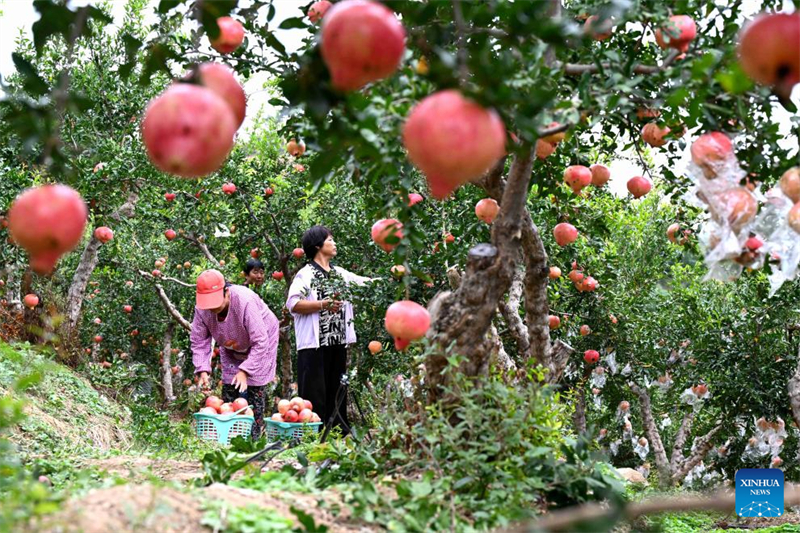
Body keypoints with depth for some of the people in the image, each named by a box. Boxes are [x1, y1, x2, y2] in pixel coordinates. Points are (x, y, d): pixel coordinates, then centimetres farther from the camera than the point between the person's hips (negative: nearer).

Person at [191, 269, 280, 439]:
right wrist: (202, 370, -27)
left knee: (255, 392, -8)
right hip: (231, 349, 5)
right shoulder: (201, 309, -25)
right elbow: (199, 341, -14)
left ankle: (254, 440, 1)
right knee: (229, 392, 2)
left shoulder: (246, 301, -41)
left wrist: (245, 370, -40)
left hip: (259, 345, -5)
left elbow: (260, 343, -36)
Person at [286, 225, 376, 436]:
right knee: (314, 394, -6)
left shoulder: (339, 273, 17)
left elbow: (366, 283, 24)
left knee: (336, 392, 12)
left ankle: (339, 432, 19)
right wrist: (324, 304, -21)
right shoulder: (305, 274, -5)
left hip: (338, 343, 7)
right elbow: (293, 304, -17)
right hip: (315, 345, -7)